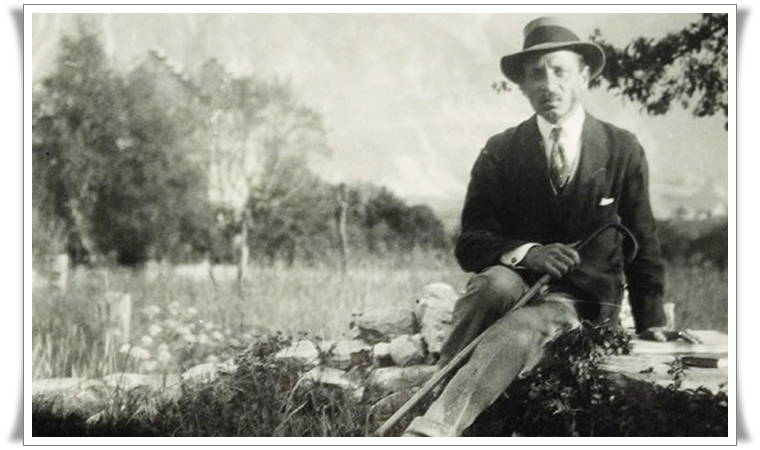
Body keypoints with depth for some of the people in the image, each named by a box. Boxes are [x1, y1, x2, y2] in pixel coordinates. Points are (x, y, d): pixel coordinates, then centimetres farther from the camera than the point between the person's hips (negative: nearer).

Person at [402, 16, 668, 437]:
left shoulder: (623, 149, 4)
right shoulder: (500, 151, 2)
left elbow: (642, 243, 12)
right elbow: (469, 245, -2)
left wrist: (650, 322, 8)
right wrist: (526, 253, -21)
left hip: (581, 302, -1)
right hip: (515, 281, 1)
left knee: (519, 329, -35)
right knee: (498, 282, -36)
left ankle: (426, 433, -49)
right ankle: (428, 403, -36)